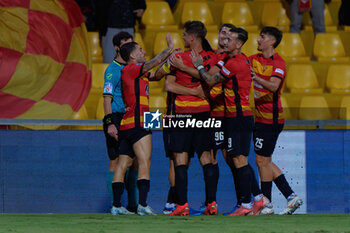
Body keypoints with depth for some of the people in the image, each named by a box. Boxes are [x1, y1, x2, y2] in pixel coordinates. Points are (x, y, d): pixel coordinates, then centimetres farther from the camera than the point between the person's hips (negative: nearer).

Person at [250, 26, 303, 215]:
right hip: (260, 117, 8)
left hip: (270, 118, -8)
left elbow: (274, 86, -28)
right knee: (265, 161, 10)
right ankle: (291, 196, 14)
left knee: (262, 160, -6)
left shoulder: (278, 63, -13)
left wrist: (257, 78, -45)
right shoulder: (254, 59, 12)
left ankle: (266, 204, 3)